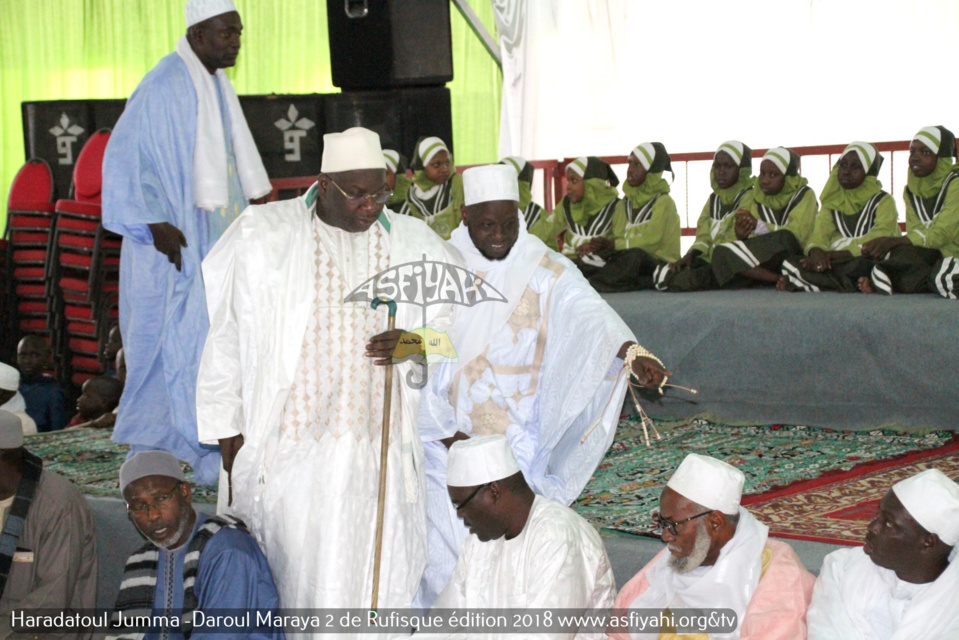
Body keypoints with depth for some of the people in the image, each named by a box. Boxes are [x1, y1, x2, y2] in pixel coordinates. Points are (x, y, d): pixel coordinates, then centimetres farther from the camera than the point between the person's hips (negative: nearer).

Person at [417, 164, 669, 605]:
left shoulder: (546, 272, -3)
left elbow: (588, 312, -22)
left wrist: (631, 352, -40)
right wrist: (446, 433, -9)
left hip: (520, 445, -1)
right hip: (447, 439, 1)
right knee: (449, 550, 0)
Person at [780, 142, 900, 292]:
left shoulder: (883, 201, 3)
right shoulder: (832, 201, 17)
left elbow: (881, 236, -13)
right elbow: (820, 233, 3)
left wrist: (838, 254, -24)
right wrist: (816, 252, -23)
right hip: (838, 262, 5)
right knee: (790, 262, -19)